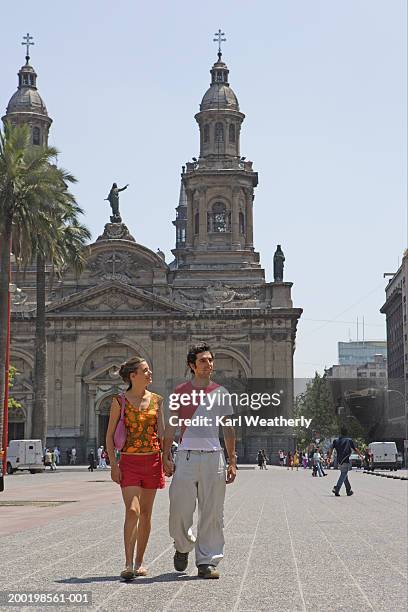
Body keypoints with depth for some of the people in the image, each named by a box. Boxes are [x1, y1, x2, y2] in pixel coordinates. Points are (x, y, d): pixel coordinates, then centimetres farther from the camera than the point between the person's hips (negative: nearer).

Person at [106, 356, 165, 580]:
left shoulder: (156, 400, 7)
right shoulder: (120, 401, -2)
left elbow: (162, 433, 11)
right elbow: (110, 435, 0)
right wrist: (113, 464, -7)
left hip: (152, 460, 3)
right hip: (129, 461, -3)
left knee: (146, 513, 8)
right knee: (132, 511, -15)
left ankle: (139, 562, 18)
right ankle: (128, 564, -13)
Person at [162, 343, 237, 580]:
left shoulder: (221, 393, 11)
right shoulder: (180, 392, 8)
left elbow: (229, 429, 13)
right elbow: (171, 427, 9)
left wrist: (232, 461, 8)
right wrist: (166, 456, 0)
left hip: (213, 456, 1)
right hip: (186, 455, -1)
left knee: (212, 513, 0)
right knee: (180, 509, -2)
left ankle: (207, 562, 8)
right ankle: (183, 547, 26)